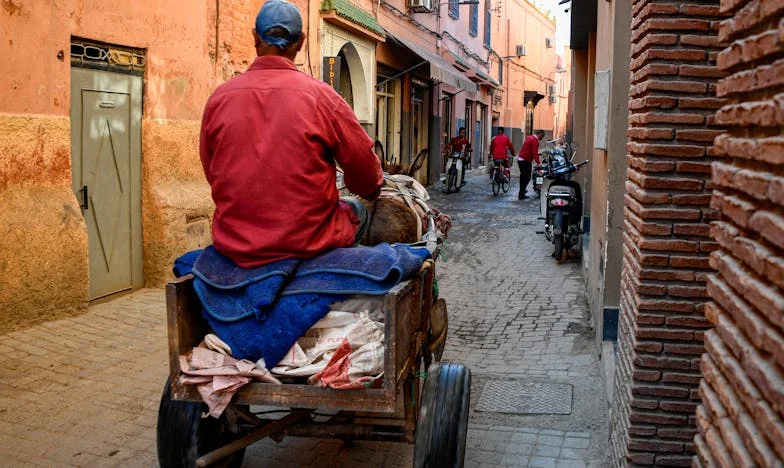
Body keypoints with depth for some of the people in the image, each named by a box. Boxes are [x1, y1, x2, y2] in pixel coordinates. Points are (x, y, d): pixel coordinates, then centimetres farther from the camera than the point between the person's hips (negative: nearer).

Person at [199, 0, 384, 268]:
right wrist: (371, 191, 21)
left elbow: (213, 174, 8)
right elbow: (365, 173, -3)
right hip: (306, 242, -3)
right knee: (358, 212, 26)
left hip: (233, 245, 3)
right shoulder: (320, 96, -12)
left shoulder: (219, 98, -4)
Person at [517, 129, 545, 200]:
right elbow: (535, 153, -22)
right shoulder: (535, 140, -15)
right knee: (527, 177, -7)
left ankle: (521, 192, 32)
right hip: (525, 161, -10)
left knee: (523, 176, 20)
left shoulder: (529, 137, 15)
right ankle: (521, 195, -13)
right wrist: (538, 163, -25)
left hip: (520, 159, 10)